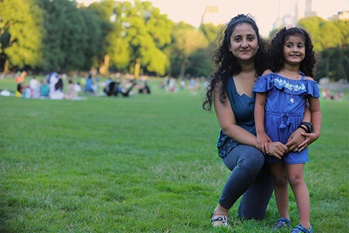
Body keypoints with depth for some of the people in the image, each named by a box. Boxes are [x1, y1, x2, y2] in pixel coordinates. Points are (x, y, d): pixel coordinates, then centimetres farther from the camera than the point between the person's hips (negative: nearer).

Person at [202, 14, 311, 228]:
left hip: (271, 145, 2)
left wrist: (303, 128, -31)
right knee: (252, 158, -39)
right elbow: (228, 127, -16)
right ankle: (221, 210, -13)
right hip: (236, 145, -2)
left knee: (252, 217, 5)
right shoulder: (223, 81, -11)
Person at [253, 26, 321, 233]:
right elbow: (259, 105, -2)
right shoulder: (269, 76, 0)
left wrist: (316, 133, -4)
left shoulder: (308, 82, 4)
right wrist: (260, 133, -9)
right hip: (272, 135, 1)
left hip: (296, 135, 0)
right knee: (279, 179, 11)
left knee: (296, 178, -8)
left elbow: (315, 110, 11)